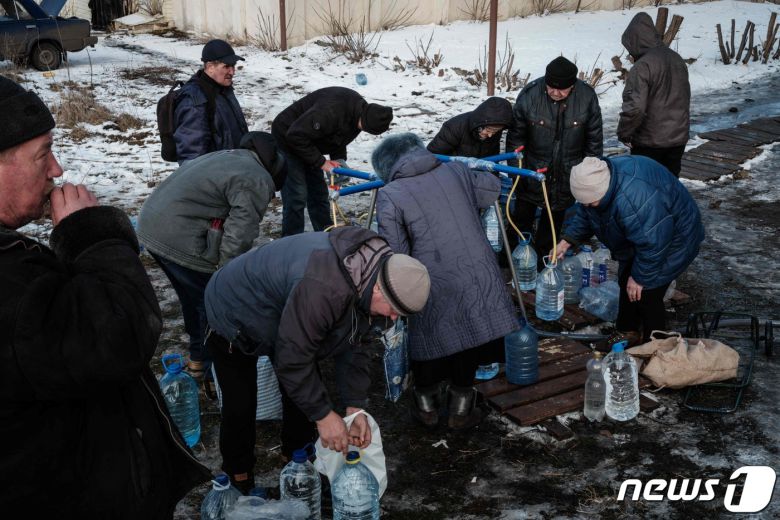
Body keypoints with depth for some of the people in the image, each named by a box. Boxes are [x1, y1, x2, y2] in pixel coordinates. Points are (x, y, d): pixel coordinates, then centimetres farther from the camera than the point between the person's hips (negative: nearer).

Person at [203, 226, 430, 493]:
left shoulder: (375, 271, -16)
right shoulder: (323, 288, -45)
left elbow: (352, 342, -6)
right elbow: (292, 357, -35)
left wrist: (355, 407, -9)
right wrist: (323, 415, -25)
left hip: (281, 314, 8)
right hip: (234, 315, -7)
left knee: (308, 389, 8)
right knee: (240, 404, -2)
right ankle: (238, 476, 21)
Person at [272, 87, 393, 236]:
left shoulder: (359, 109, -9)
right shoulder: (331, 111, -38)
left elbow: (339, 136, 7)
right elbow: (295, 135, -34)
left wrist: (339, 159, -10)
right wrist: (321, 162, -28)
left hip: (306, 142, 9)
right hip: (287, 140, -8)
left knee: (319, 193, 12)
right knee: (297, 196, -11)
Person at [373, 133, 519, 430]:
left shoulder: (390, 196, -3)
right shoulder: (456, 171, 9)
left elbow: (394, 253, -5)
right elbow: (493, 189, 27)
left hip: (433, 286, -3)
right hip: (476, 275, 3)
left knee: (428, 336, 18)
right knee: (470, 338, 18)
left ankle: (426, 406, 34)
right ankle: (461, 408, 30)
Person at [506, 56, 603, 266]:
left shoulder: (587, 97, -14)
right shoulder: (529, 95, -19)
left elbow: (594, 138, -1)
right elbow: (515, 136, -7)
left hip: (567, 175, 1)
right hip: (533, 170, -1)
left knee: (554, 218, 15)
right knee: (522, 216, 12)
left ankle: (541, 256, 32)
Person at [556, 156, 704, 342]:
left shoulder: (634, 200, -44)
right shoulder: (598, 179, -15)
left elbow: (653, 245, -35)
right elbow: (585, 216, 3)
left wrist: (640, 278, -22)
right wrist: (566, 241, -6)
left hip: (671, 241, -9)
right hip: (638, 236, 9)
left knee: (647, 293, -9)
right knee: (626, 282, 17)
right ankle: (626, 333, 37)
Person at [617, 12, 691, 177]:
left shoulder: (642, 66, -19)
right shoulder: (678, 60, 7)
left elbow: (635, 106, -27)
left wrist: (624, 133, -12)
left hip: (649, 143, -7)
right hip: (678, 139, 7)